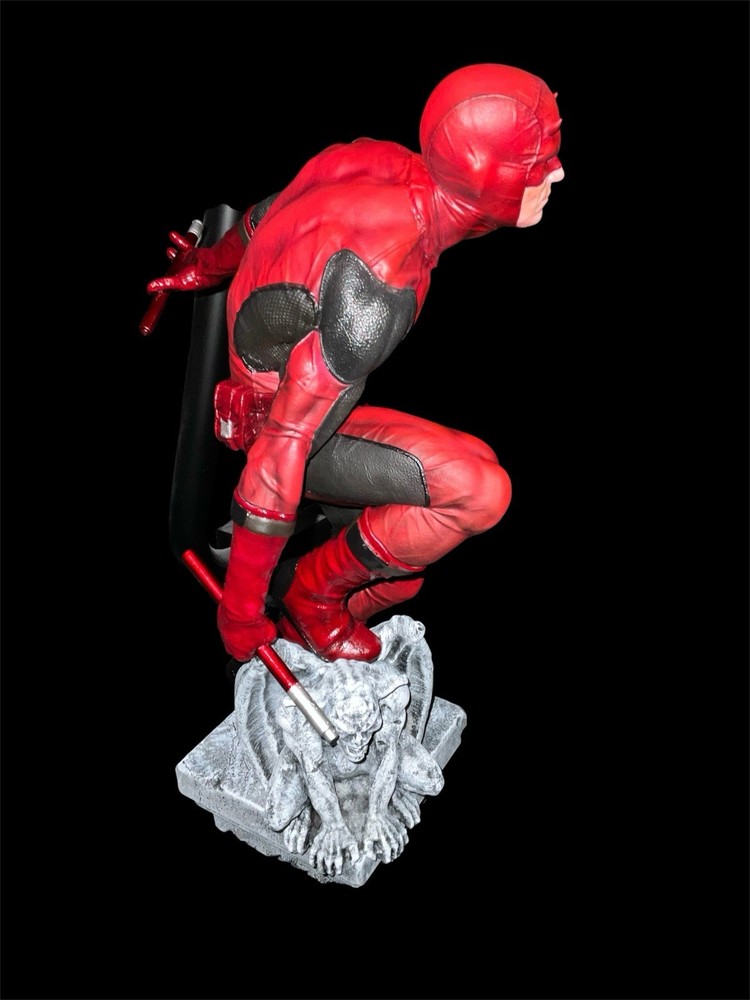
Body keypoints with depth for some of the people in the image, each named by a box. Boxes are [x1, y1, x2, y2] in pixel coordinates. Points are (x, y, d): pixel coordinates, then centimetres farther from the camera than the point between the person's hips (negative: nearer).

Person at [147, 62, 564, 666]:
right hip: (272, 423, -9)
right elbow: (283, 443, -33)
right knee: (480, 490, -25)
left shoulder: (391, 166, -11)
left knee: (402, 575, 14)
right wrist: (241, 607, -26)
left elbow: (263, 219, 8)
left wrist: (203, 269, 30)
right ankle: (312, 592, -5)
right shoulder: (380, 287, -36)